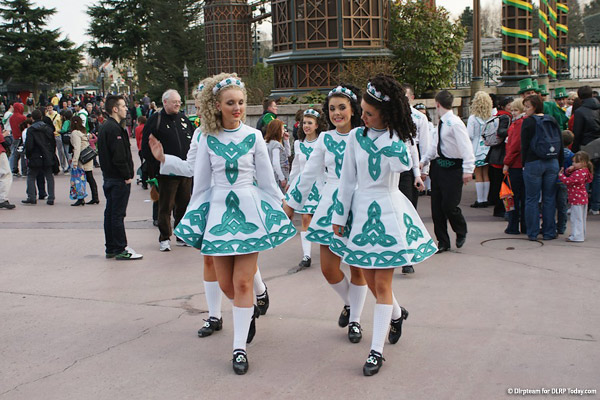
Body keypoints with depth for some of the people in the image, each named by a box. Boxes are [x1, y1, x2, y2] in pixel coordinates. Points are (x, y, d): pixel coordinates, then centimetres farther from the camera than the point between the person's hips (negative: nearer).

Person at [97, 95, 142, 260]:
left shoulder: (104, 127, 15)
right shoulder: (114, 128, -17)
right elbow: (119, 156, -22)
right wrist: (127, 176, -15)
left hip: (109, 177, 10)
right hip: (119, 179, -10)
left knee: (110, 214, 13)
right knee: (118, 214, -5)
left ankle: (111, 249, 20)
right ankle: (121, 250, 0)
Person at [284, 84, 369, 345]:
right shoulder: (325, 138, 7)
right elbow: (309, 174, 11)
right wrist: (291, 205, 12)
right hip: (330, 205, 3)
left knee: (357, 267, 4)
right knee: (328, 268, 2)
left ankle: (355, 320, 21)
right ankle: (348, 304, 31)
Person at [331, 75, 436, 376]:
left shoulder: (398, 137, -4)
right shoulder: (356, 136, 2)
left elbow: (404, 164, -26)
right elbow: (347, 179, 6)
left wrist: (388, 135, -18)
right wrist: (339, 216, 6)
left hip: (388, 212, -3)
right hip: (361, 210, 4)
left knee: (382, 283, -2)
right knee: (371, 279, 13)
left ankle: (377, 350, 5)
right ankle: (396, 313, 44)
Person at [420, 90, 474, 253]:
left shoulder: (455, 123, -14)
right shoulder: (441, 123, 12)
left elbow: (466, 147, -19)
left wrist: (468, 169, -26)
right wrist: (423, 161, 11)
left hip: (453, 168, -8)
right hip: (438, 166, 8)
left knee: (449, 205, -9)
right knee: (436, 207, 8)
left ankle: (461, 233, 22)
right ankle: (443, 242, 21)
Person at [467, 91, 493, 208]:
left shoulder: (473, 118, -13)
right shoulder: (491, 117, -2)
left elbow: (469, 135, -14)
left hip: (477, 150, -4)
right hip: (487, 149, 4)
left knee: (478, 176, 0)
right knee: (486, 175, 10)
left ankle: (480, 200, 3)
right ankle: (485, 199, 15)